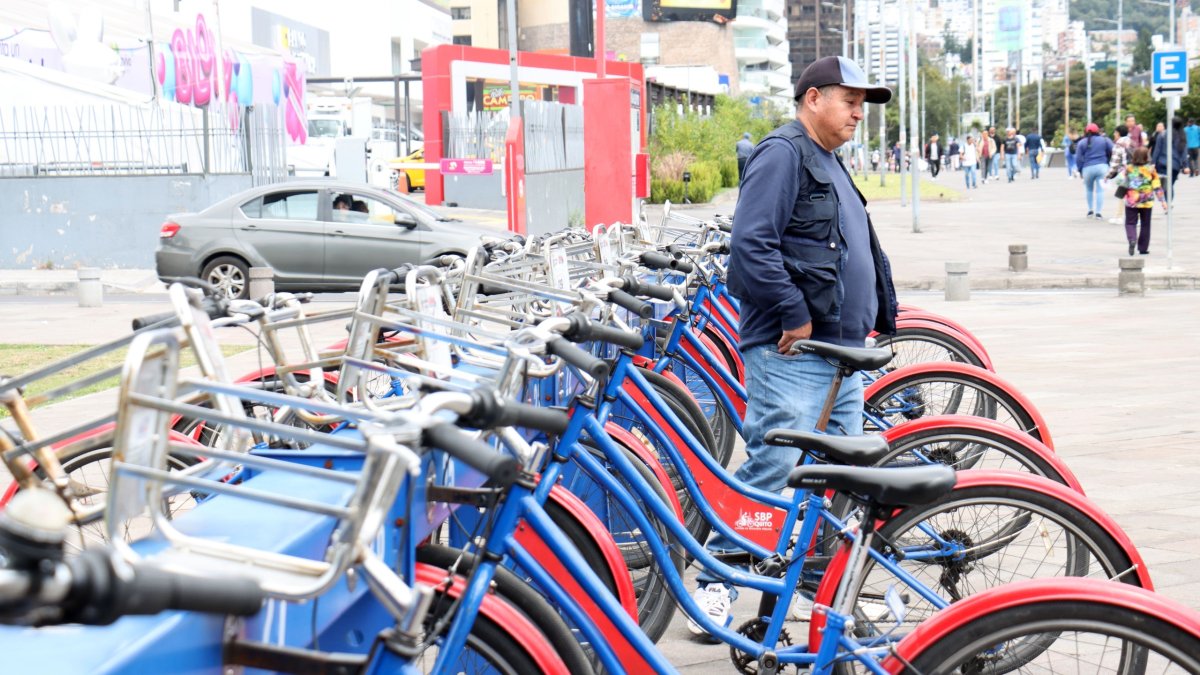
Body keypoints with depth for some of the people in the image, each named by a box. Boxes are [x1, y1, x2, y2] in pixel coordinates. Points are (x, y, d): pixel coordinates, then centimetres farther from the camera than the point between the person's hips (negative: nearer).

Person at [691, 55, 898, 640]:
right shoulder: (783, 153, -9)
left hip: (841, 355, 10)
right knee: (772, 467, -13)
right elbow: (752, 244, -20)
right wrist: (796, 315, -19)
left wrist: (878, 318, 21)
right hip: (792, 352, -10)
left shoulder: (830, 164, 23)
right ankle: (714, 585, -4)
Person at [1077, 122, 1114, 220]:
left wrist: (1081, 170, 9)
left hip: (1088, 168, 0)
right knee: (1100, 190, 2)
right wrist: (1107, 162, 14)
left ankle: (1090, 210, 20)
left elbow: (1078, 158, -1)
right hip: (1102, 167, 0)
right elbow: (1112, 152, 1)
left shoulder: (1081, 143, 3)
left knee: (1089, 189, 20)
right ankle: (1098, 212, -4)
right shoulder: (1104, 140, 6)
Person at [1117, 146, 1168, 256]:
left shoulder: (1128, 169, -4)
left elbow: (1120, 181, -13)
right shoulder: (1151, 170, -3)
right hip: (1147, 203, 1)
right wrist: (1163, 201, 2)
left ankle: (1132, 240, -23)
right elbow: (1157, 187, -3)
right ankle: (1143, 248, 15)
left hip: (1131, 202, -1)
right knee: (1145, 225, 13)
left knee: (1130, 223, 5)